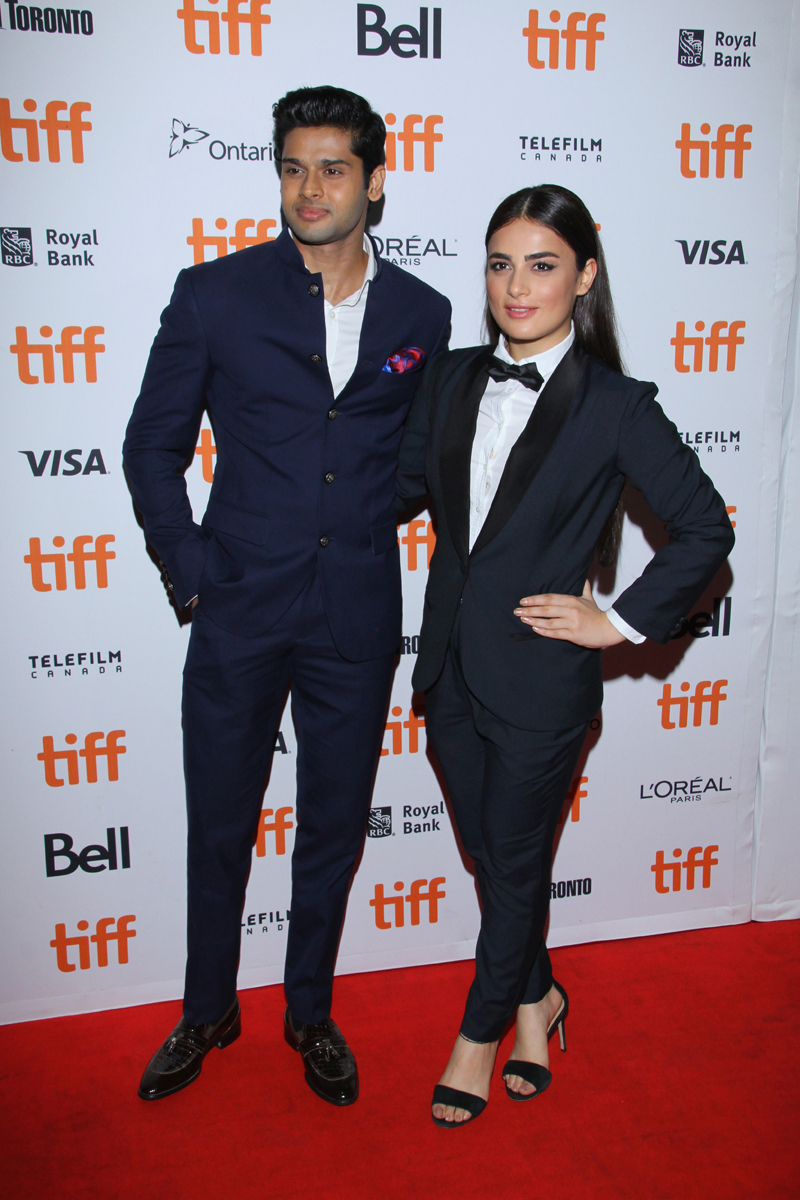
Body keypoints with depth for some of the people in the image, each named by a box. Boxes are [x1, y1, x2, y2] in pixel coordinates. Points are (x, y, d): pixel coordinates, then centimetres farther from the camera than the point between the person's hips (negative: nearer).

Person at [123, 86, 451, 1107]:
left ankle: (310, 1011, 37)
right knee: (218, 828, 13)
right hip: (241, 612, -1)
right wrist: (189, 566, -5)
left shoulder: (421, 316, 4)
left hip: (358, 620, 2)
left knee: (333, 830, 14)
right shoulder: (214, 295, -1)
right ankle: (207, 1011, 37)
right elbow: (153, 444, 3)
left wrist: (369, 522, 1)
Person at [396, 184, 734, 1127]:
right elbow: (407, 484, 15)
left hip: (539, 678, -5)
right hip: (452, 665, 5)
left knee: (515, 860, 12)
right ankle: (535, 995, 43)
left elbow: (706, 530, -7)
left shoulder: (614, 405, -11)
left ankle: (480, 1031, 35)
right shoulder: (452, 378, 3)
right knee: (486, 850, 18)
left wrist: (621, 622, -8)